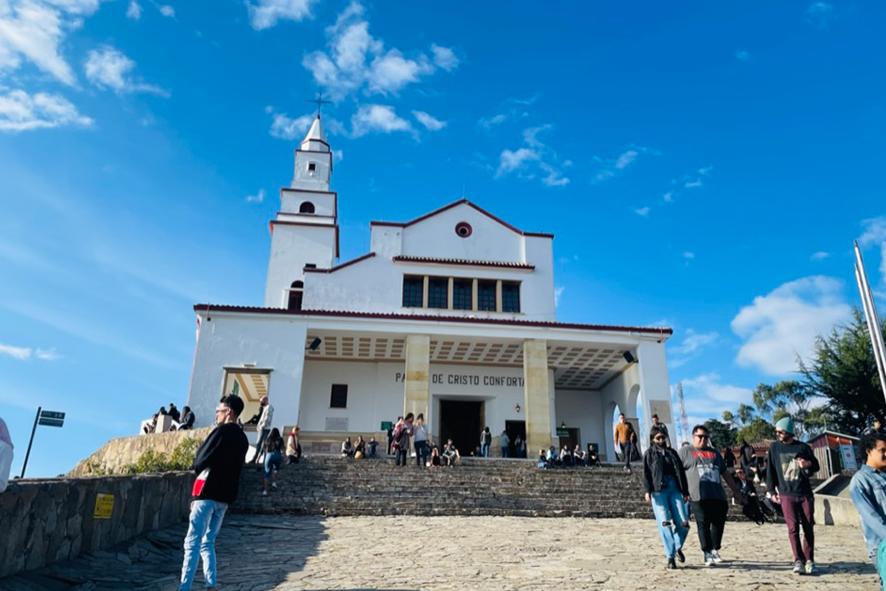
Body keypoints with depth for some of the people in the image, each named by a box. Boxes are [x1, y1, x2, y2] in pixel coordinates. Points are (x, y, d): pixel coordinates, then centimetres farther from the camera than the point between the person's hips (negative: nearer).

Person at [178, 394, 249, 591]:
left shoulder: (222, 431, -10)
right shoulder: (243, 439, 15)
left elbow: (200, 460, -9)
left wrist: (199, 473, 12)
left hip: (209, 493, -8)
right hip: (225, 496, 8)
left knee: (192, 543, -2)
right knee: (208, 543, 14)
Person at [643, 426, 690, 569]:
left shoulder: (672, 453, 18)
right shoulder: (649, 453, 8)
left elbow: (681, 471, 19)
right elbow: (646, 473, 0)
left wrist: (685, 491, 14)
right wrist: (647, 490, -11)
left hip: (674, 489, 3)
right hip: (658, 490, -3)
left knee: (683, 523, -4)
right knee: (664, 523, -11)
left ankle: (677, 547, 23)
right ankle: (670, 557, -4)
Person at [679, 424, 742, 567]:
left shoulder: (714, 453, 23)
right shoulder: (685, 451, 8)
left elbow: (725, 472, 26)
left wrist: (735, 490, 23)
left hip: (717, 495, 5)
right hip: (698, 496, -5)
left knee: (719, 522, 1)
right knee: (703, 524, -5)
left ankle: (715, 550, 17)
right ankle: (707, 554, 0)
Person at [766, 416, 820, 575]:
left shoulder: (803, 447, 1)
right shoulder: (774, 447, 3)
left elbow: (816, 466, 8)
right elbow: (770, 470, 8)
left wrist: (808, 464, -17)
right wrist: (772, 491, 7)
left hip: (805, 493, 0)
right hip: (786, 495, 0)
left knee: (808, 528, 3)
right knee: (793, 528, -5)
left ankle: (809, 560, 14)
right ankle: (798, 560, -1)